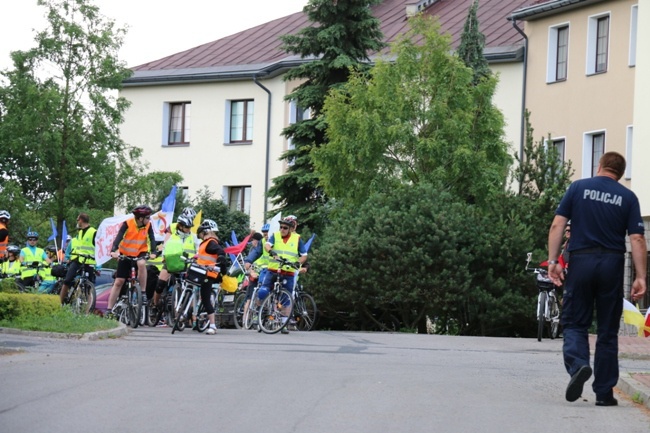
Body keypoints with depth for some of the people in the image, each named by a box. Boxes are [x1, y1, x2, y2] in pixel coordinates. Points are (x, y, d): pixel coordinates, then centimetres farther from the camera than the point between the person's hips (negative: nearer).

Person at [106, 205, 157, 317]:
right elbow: (119, 237, -29)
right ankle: (109, 310, 5)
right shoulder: (127, 224, -19)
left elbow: (152, 239, -21)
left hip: (140, 253, 1)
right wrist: (114, 251, -45)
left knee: (141, 264, -35)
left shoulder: (148, 226, -13)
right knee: (119, 282, -1)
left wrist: (153, 252, -40)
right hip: (125, 254, -1)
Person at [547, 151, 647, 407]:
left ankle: (578, 365, -20)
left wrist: (552, 261, -1)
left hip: (581, 261, -1)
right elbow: (637, 239, -3)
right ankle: (604, 393, 11)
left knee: (574, 322, 9)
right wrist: (640, 277, -2)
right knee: (607, 331, 10)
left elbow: (557, 225, -3)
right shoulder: (628, 198, 4)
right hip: (612, 264, 1)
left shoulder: (578, 188, 3)